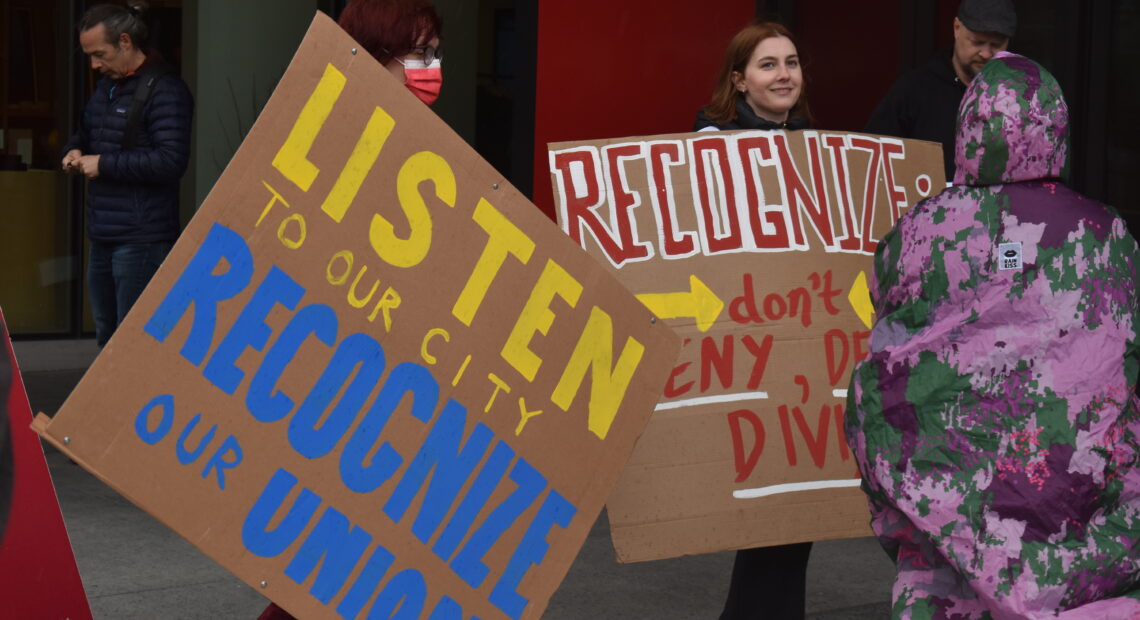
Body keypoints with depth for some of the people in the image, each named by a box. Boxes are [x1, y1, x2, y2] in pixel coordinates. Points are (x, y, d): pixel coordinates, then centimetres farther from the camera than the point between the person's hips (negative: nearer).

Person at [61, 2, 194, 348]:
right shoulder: (106, 87, 15)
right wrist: (75, 151, 8)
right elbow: (85, 134, 32)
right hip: (103, 238, 9)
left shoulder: (164, 90, -13)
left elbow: (172, 161, -22)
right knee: (106, 334, 16)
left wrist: (104, 164, -17)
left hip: (142, 240, -9)